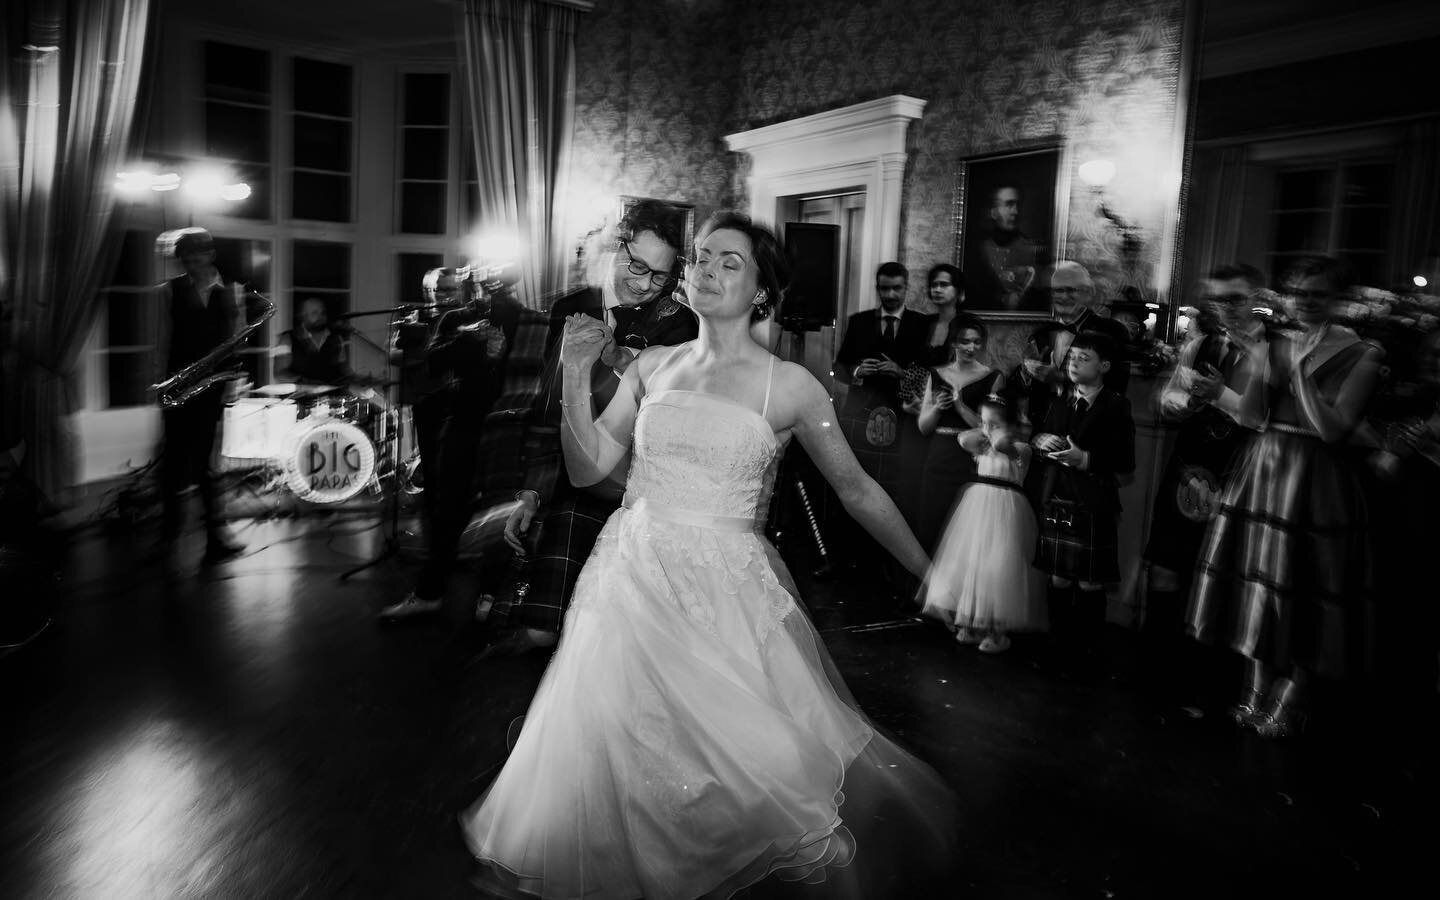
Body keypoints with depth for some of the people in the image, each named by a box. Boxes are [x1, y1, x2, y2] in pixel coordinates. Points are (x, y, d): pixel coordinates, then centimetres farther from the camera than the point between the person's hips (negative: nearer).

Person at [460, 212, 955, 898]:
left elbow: (857, 489, 3)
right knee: (614, 749, 10)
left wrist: (931, 575, 6)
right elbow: (587, 468, 4)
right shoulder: (651, 367, 7)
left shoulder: (789, 386, -3)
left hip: (728, 592, -3)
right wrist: (576, 375, -7)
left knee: (744, 754, -7)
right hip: (632, 581, 3)